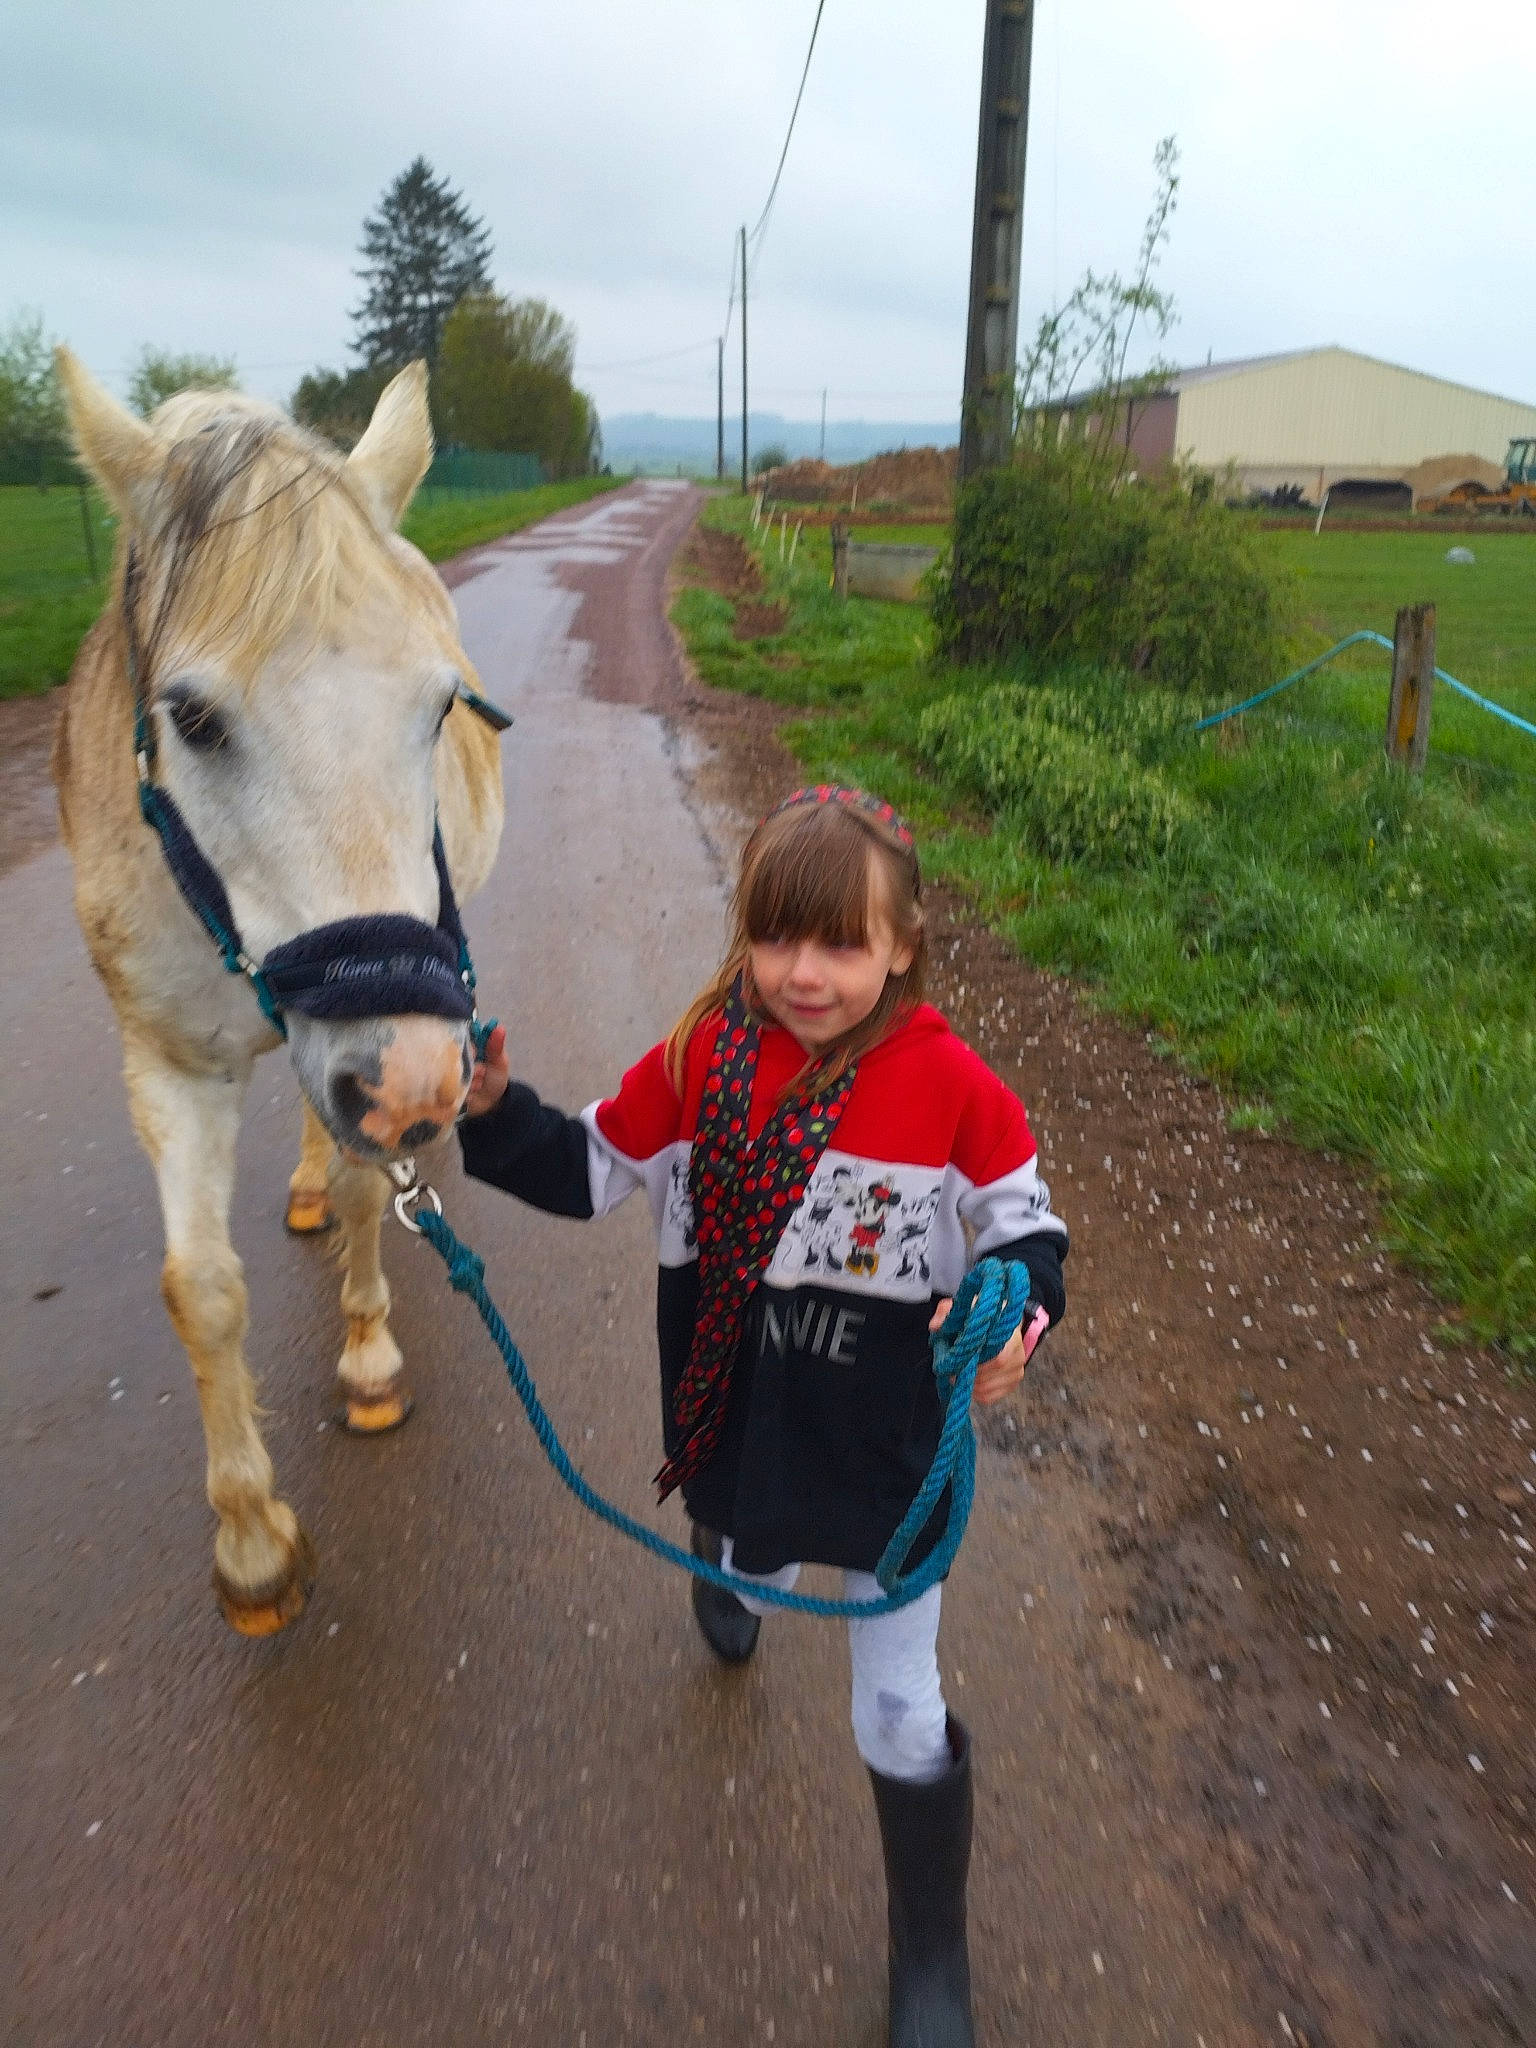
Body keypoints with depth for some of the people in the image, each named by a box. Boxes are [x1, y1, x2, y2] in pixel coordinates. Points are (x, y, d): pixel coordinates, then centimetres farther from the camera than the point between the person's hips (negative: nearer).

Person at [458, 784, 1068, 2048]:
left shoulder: (953, 1086, -20)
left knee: (902, 1717, 12)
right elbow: (589, 1173, -2)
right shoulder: (704, 1062, -14)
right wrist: (493, 1113, -17)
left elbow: (1025, 1225, -8)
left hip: (892, 1458, -2)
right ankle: (734, 1569, 76)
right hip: (740, 1431, 3)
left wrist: (1018, 1309, -29)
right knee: (745, 1586, 35)